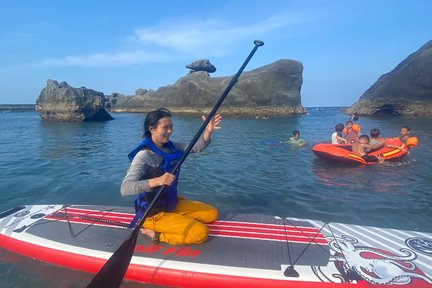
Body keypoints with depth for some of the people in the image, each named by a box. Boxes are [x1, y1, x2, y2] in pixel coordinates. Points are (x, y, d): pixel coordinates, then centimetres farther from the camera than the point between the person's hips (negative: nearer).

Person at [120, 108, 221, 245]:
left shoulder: (170, 146, 0)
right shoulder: (144, 155, -24)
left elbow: (196, 147, -5)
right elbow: (125, 188, -35)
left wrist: (208, 131, -24)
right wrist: (157, 181, -49)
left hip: (171, 203, 8)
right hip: (154, 213, -8)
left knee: (211, 213, 11)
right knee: (201, 233, -17)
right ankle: (155, 234, -2)